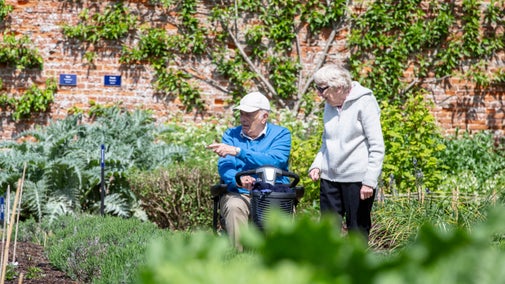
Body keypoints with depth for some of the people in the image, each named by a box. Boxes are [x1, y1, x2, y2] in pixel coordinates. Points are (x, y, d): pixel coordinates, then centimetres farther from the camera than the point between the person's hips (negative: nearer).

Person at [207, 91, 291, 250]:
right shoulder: (231, 135, 14)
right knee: (234, 206, -32)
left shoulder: (280, 134, 8)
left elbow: (273, 161, -14)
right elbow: (224, 167, -3)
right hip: (239, 194, 1)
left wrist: (238, 151, -18)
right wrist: (238, 179, -27)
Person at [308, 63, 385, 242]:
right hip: (330, 177, 7)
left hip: (357, 178, -7)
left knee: (357, 229, 0)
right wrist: (316, 165, 7)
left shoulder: (364, 103, -9)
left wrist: (369, 181, -17)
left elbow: (377, 147, -11)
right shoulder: (330, 105, 12)